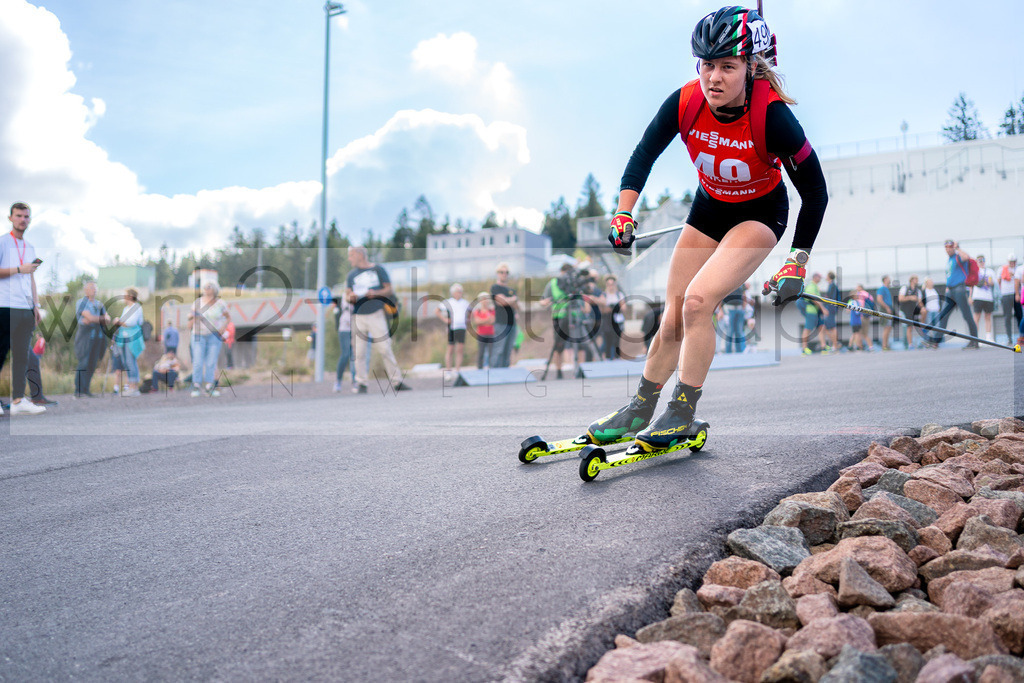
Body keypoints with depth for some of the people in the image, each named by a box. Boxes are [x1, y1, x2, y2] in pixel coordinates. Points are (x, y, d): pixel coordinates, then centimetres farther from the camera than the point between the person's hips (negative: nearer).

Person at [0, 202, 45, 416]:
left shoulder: (30, 248, 21)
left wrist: (36, 306, 16)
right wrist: (19, 269, -13)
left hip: (25, 308, 6)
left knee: (22, 354, 1)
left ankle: (18, 400, 0)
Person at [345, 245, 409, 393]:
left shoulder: (378, 269, 9)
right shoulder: (351, 274, 17)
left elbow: (389, 290, 7)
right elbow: (348, 295, 13)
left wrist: (376, 293, -12)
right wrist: (350, 297, -12)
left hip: (376, 314, -2)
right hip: (358, 316, 3)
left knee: (385, 349, -8)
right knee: (359, 352, -4)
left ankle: (397, 381, -3)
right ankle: (361, 383, 3)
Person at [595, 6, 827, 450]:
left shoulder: (772, 115, -30)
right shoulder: (685, 102, -21)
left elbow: (815, 191, -21)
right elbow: (643, 156, -7)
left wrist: (796, 264, -21)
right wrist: (623, 215, -19)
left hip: (760, 214, -4)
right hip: (709, 208, 4)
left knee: (698, 300, -24)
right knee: (673, 320, 4)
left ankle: (682, 414, -8)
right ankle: (639, 410, 23)